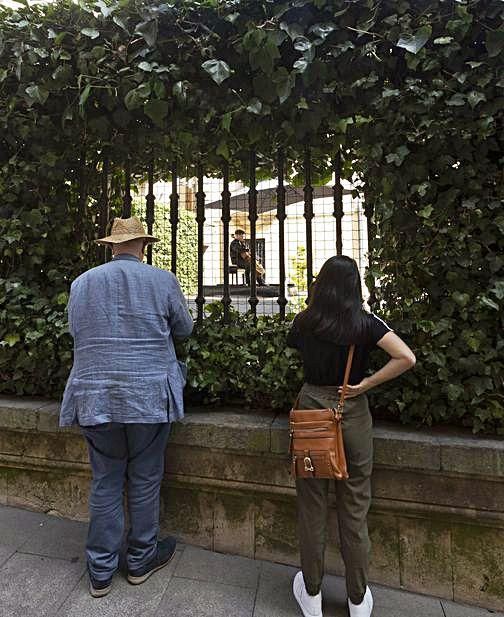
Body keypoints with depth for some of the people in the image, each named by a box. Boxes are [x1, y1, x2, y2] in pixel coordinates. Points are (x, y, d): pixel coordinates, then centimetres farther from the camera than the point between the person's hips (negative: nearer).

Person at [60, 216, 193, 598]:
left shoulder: (82, 283, 3)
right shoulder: (162, 281, -6)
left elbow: (77, 333, 14)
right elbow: (184, 328, 6)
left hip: (95, 397, 3)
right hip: (149, 397, -2)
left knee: (105, 481, 16)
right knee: (145, 479, 14)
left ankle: (100, 571, 31)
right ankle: (141, 560, 34)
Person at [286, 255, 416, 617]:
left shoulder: (304, 322, -3)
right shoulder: (366, 323, -7)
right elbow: (407, 358, -16)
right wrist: (366, 384, -10)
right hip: (353, 414, 0)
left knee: (312, 506, 14)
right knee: (355, 509, 14)